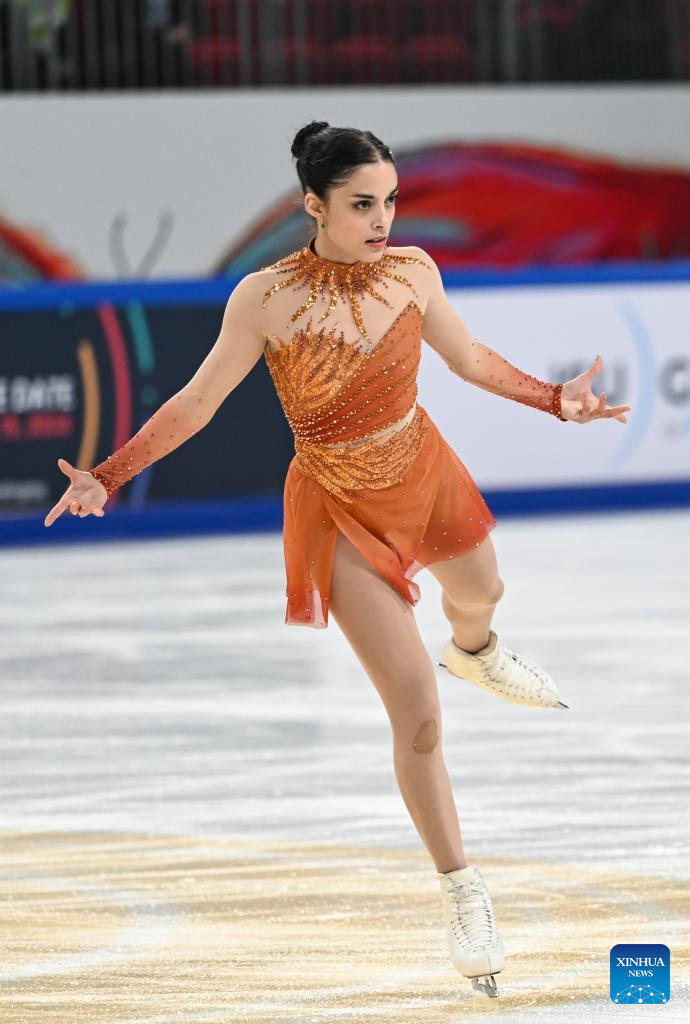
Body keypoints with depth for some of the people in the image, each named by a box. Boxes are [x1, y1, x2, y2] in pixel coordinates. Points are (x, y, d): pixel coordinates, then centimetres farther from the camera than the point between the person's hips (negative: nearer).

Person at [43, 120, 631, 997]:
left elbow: (468, 358, 7)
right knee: (417, 718, -6)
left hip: (426, 472, 4)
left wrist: (557, 400, 4)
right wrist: (109, 474, -19)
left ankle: (474, 654, 75)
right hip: (343, 512, -4)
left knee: (480, 595, 34)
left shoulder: (411, 268, -11)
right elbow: (196, 403, -13)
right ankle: (461, 891, 11)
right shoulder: (265, 298, -22)